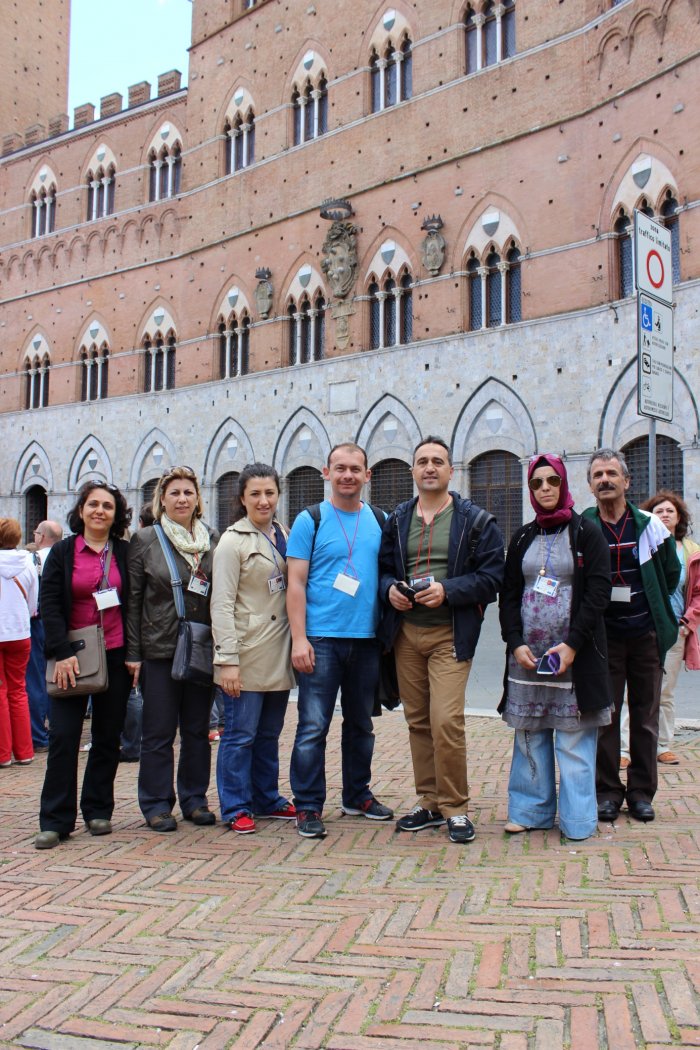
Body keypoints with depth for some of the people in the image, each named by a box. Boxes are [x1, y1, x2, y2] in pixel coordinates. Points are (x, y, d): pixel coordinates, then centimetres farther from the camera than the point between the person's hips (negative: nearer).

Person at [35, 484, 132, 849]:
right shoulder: (62, 552, 3)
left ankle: (98, 811, 20)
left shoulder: (125, 553, 6)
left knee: (108, 737, 7)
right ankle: (55, 820, 4)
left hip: (115, 655, 2)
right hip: (72, 657, -1)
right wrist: (62, 653, -12)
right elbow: (49, 605, -2)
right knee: (63, 737, -3)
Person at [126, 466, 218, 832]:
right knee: (159, 731, 3)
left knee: (198, 729, 10)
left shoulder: (213, 540, 8)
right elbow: (132, 600, -2)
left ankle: (195, 799, 22)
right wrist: (132, 652, -6)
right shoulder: (144, 540, 0)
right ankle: (157, 804, 15)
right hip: (159, 648, -3)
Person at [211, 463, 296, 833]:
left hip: (278, 653, 6)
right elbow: (222, 604, -12)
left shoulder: (283, 536, 12)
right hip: (247, 653, -6)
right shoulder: (233, 541, -7)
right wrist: (227, 659, -17)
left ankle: (267, 799, 28)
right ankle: (236, 808, 12)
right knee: (240, 733, 0)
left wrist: (297, 644, 8)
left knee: (269, 733, 15)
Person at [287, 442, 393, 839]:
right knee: (313, 726, -3)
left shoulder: (380, 521, 9)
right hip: (322, 638, -4)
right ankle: (308, 806, 7)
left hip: (367, 638, 4)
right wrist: (299, 639, -14)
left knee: (361, 723, 16)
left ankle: (357, 795, 30)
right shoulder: (311, 520, -2)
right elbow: (296, 583, -6)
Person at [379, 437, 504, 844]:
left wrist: (447, 590, -17)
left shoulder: (475, 520, 0)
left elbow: (492, 576, -5)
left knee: (446, 721, -13)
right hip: (406, 631, 5)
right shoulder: (397, 520, 13)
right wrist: (390, 590, -5)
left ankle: (455, 808, 3)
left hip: (450, 633, -5)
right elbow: (383, 569, 17)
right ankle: (430, 803, 22)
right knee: (418, 721, 10)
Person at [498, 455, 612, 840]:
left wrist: (572, 644, -15)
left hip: (575, 652, -3)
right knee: (530, 733, 6)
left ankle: (577, 820, 8)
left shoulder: (586, 533, 1)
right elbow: (509, 595, 9)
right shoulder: (523, 538, 12)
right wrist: (516, 643, -5)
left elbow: (598, 591, -6)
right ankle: (532, 810, 17)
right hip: (527, 652, 4)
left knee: (574, 737, -1)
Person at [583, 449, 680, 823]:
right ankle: (607, 791, 13)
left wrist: (653, 606, 8)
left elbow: (671, 572, 12)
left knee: (646, 715, 7)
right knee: (604, 714, 3)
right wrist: (599, 603, 0)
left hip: (646, 633, 1)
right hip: (603, 635, -1)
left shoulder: (649, 525, 0)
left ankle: (642, 791, 18)